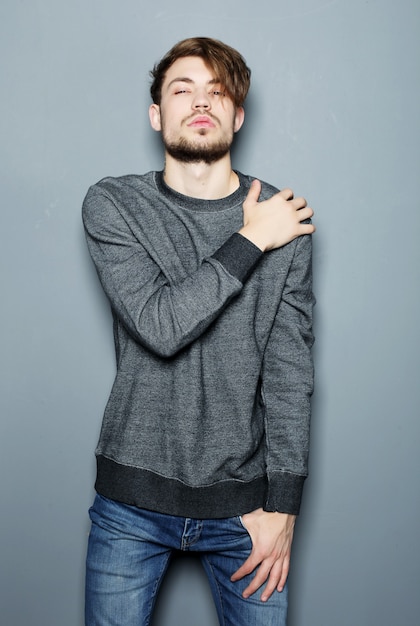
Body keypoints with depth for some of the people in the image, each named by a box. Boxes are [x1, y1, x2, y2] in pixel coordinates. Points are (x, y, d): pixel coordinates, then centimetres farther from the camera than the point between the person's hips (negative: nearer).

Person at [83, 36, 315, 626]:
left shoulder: (285, 217, -4)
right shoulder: (112, 205, -5)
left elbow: (290, 370, -5)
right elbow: (161, 326, -20)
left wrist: (281, 504, -7)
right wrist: (251, 241, -16)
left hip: (243, 499, 1)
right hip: (133, 495, 0)